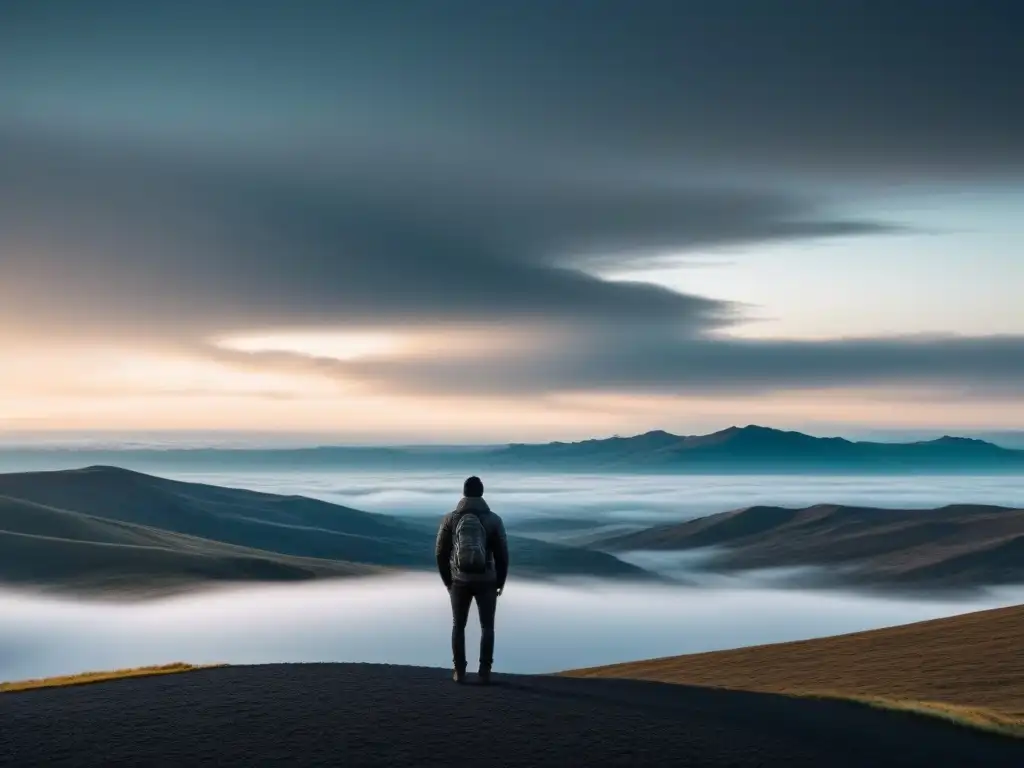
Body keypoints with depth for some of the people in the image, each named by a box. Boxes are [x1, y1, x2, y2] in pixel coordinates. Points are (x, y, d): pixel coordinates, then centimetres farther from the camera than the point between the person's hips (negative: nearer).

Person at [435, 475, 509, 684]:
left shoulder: (450, 518, -2)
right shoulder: (494, 520, -5)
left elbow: (441, 552, 0)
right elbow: (502, 554, -4)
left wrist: (447, 580, 12)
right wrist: (500, 581, 8)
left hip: (460, 581, 1)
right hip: (486, 581, -1)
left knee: (458, 626, 14)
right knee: (487, 627, 11)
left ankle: (459, 671, 11)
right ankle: (484, 672, 4)